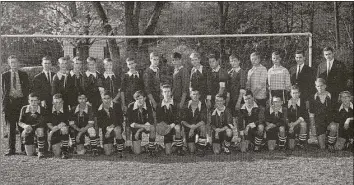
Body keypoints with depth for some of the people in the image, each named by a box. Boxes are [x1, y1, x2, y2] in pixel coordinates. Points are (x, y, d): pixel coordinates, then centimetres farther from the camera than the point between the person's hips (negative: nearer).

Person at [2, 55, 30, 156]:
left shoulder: (24, 75, 9)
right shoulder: (4, 75, 10)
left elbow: (27, 89, 8)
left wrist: (26, 102, -2)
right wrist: (4, 104, 0)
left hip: (21, 102, -1)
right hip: (9, 103, 1)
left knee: (22, 127, -1)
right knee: (11, 127, 4)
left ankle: (24, 148, 6)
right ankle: (11, 149, 10)